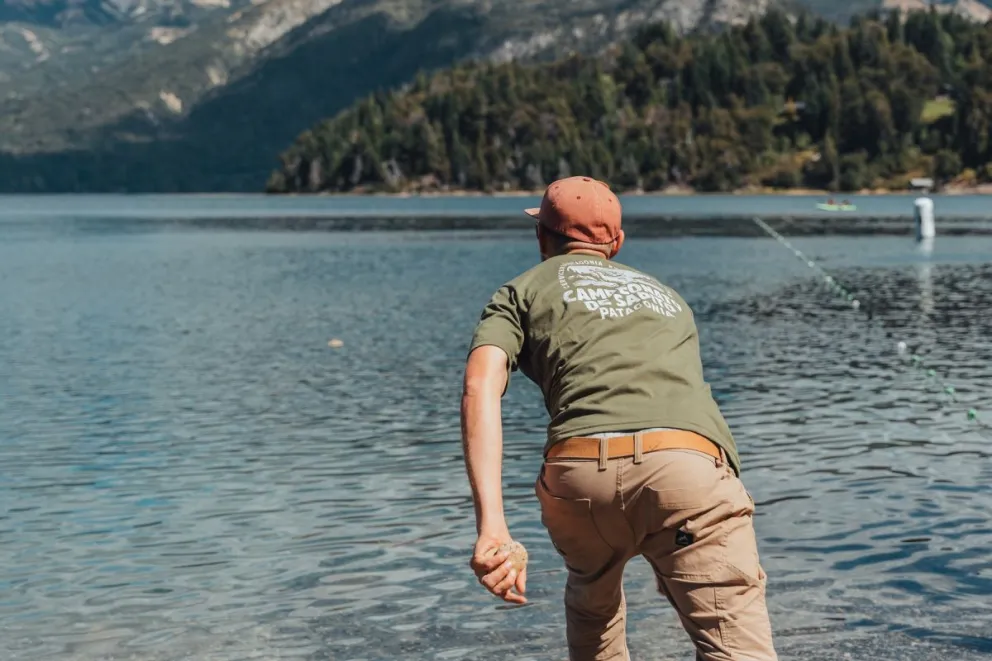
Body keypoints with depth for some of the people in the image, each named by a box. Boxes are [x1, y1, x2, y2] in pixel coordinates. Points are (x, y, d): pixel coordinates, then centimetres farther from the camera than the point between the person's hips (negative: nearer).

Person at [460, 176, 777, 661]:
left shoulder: (522, 291, 24)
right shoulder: (663, 293, 37)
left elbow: (481, 388, 4)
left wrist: (489, 524, -8)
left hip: (577, 473, 0)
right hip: (687, 469, 1)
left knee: (591, 603, 32)